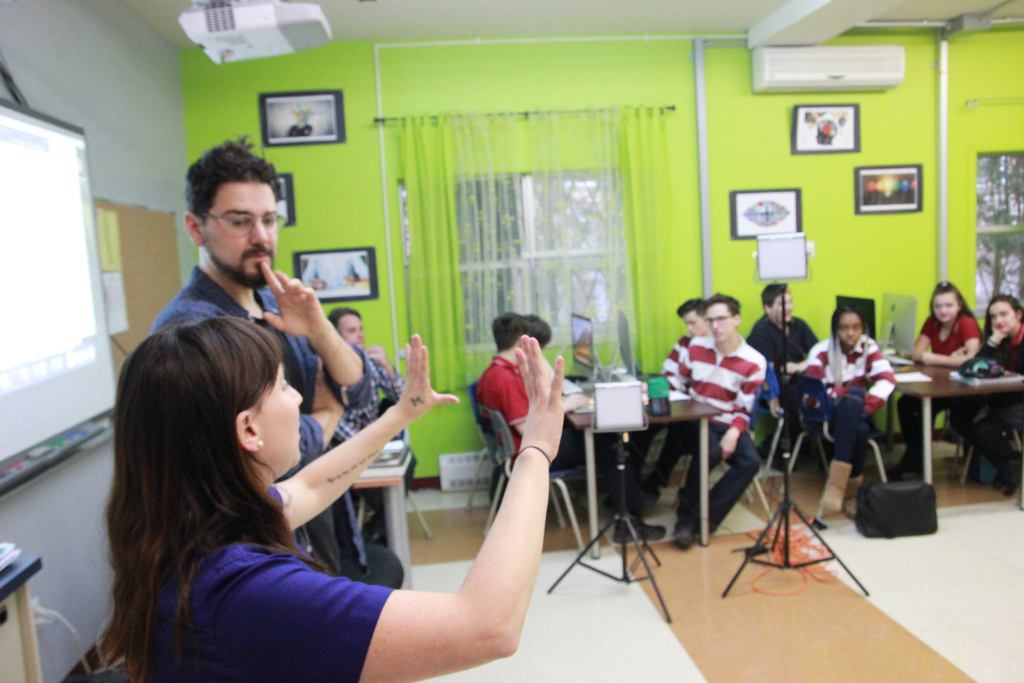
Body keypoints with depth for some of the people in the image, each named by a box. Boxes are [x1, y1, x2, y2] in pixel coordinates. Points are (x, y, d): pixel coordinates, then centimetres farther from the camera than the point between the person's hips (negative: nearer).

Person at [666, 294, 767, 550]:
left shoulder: (754, 362, -6)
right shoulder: (696, 346, -1)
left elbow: (743, 410, -5)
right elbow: (677, 382, 11)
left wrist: (733, 433, -23)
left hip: (726, 423, 1)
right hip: (693, 419, -1)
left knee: (751, 461, -26)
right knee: (711, 453, -33)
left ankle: (696, 519, -19)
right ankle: (686, 512, -10)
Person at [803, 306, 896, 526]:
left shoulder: (869, 347, -1)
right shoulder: (821, 351, -9)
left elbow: (887, 380, -13)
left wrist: (866, 407, -25)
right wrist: (847, 393, -25)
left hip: (855, 413, 3)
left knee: (859, 430, -33)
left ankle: (837, 489, -25)